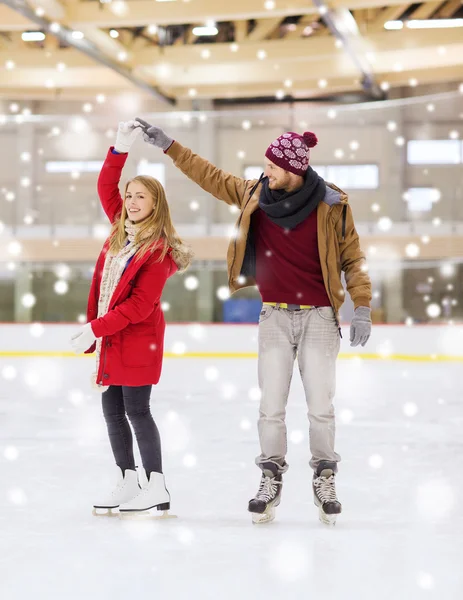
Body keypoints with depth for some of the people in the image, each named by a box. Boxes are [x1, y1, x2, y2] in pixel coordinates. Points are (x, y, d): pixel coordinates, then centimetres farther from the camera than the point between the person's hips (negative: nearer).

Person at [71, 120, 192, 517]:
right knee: (112, 408, 8)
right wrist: (121, 148, 5)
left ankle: (157, 489, -4)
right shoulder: (122, 229, 7)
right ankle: (128, 484, 16)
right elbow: (106, 187, 16)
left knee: (136, 409, -8)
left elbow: (140, 305, -19)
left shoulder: (159, 249, -15)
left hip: (138, 338, -8)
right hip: (112, 336, 8)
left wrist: (95, 328, -19)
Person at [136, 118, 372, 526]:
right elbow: (209, 176, 9)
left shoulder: (332, 205, -7)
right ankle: (271, 481, 13)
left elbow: (353, 258, -1)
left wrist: (362, 309, -6)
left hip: (319, 317, -2)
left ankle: (325, 481, 16)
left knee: (321, 408, 1)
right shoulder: (254, 195, 1)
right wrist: (167, 145, 6)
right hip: (274, 317, 2)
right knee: (271, 408, 1)